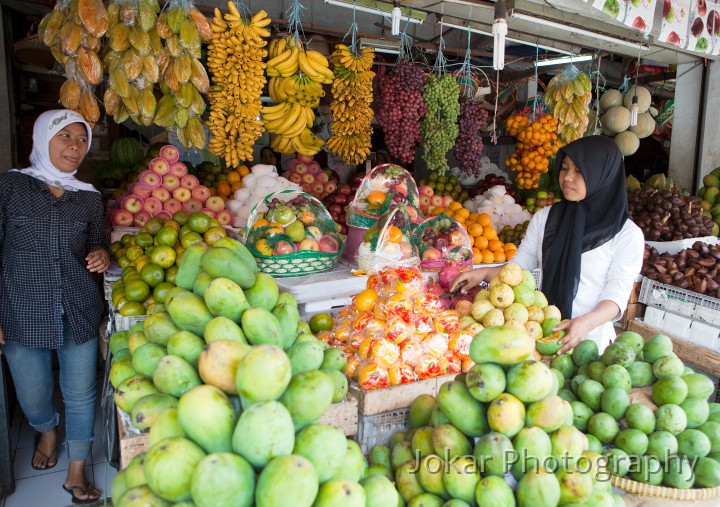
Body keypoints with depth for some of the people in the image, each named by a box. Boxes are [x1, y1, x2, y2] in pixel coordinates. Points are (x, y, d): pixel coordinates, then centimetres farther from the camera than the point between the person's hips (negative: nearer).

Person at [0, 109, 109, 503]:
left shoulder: (89, 197, 5)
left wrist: (102, 256, -9)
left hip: (79, 313, 2)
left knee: (80, 395, 8)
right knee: (32, 398, 13)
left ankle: (76, 474, 29)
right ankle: (47, 431, 50)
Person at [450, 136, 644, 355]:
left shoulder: (627, 234, -6)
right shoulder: (545, 218, 4)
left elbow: (616, 295, -9)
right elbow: (517, 267, 6)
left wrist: (587, 322, -27)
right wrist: (484, 273, -13)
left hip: (591, 339, -2)